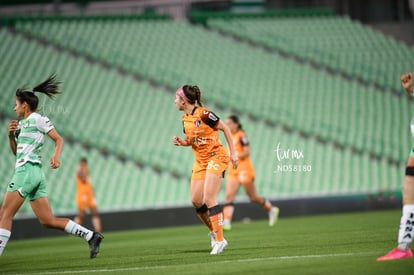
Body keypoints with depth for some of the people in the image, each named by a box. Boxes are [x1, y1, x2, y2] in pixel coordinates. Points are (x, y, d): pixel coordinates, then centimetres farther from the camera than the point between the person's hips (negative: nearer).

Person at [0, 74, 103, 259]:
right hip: (35, 174, 9)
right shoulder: (22, 124, 24)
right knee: (48, 221, 3)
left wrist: (56, 156, -24)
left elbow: (59, 140, -5)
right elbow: (16, 152, 28)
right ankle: (91, 236, -1)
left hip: (27, 171, -9)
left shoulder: (37, 120, -1)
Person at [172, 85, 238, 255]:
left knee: (208, 198, -16)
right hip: (200, 161, 8)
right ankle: (214, 232, 19)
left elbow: (225, 128, -9)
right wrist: (181, 142, -3)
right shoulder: (185, 119, 6)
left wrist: (233, 152, -10)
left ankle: (219, 239, -11)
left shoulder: (203, 114, -17)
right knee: (196, 201, 2)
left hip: (216, 157, -8)